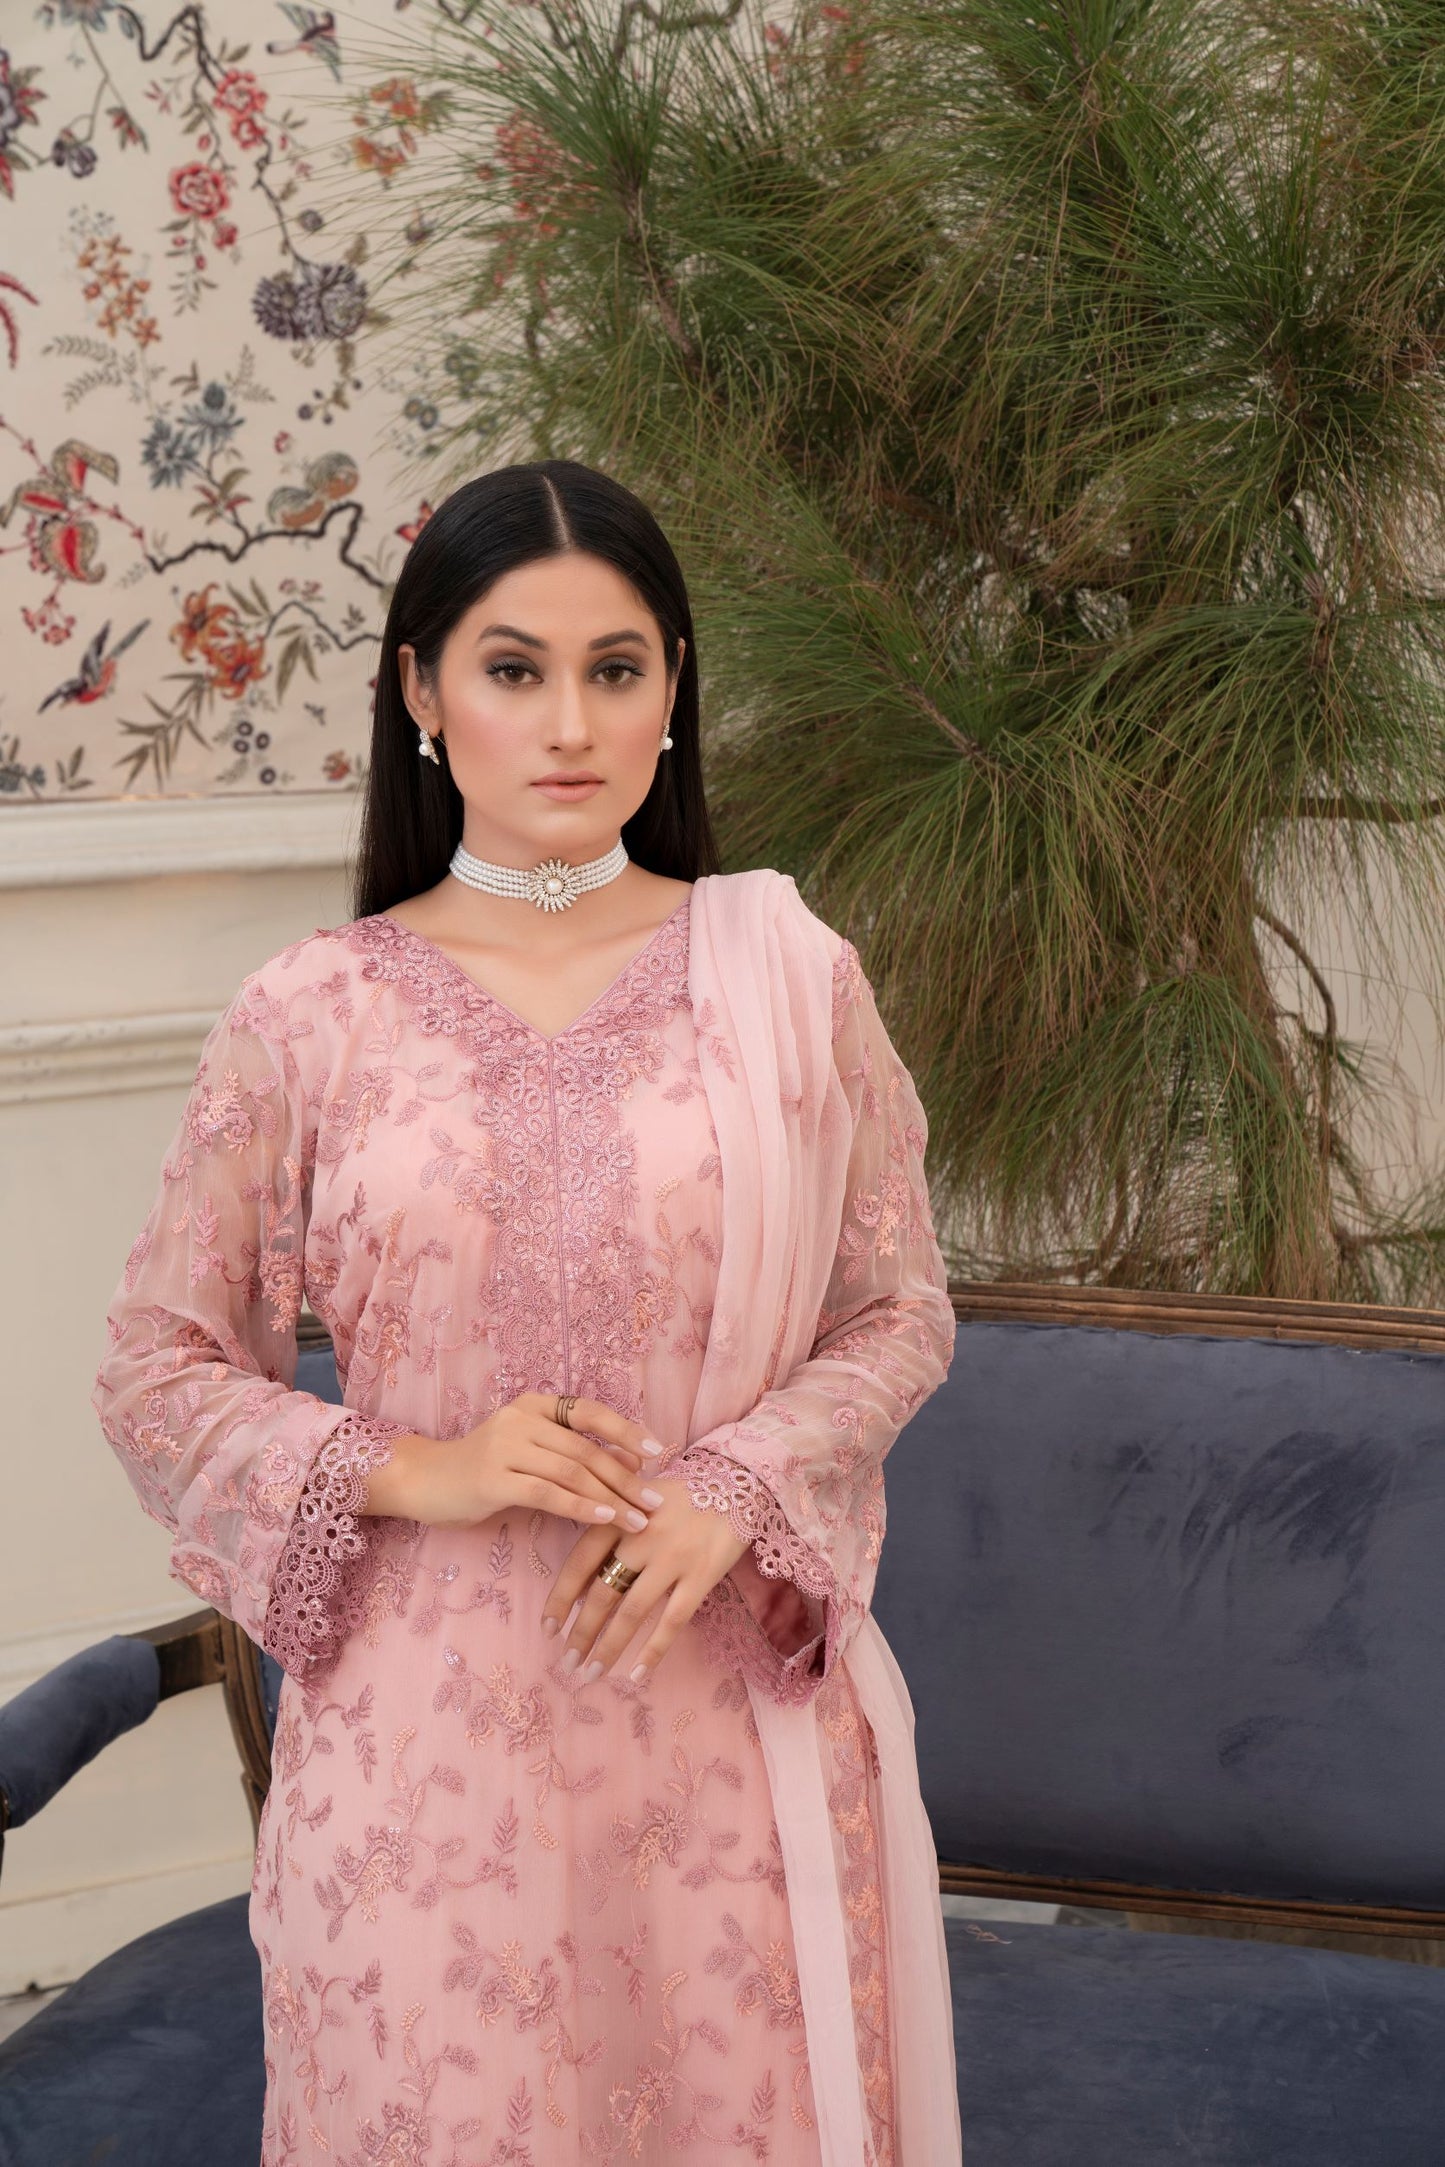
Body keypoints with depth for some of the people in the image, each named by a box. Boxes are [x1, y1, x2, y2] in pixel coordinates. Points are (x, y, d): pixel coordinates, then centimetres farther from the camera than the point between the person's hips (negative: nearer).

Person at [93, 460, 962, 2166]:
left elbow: (899, 1312, 5)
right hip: (428, 1717, 0)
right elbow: (158, 1370, 3)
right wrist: (411, 1472, -12)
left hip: (729, 1693, 1)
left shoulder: (787, 978, -1)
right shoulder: (308, 1019, -3)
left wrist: (732, 1493, -12)